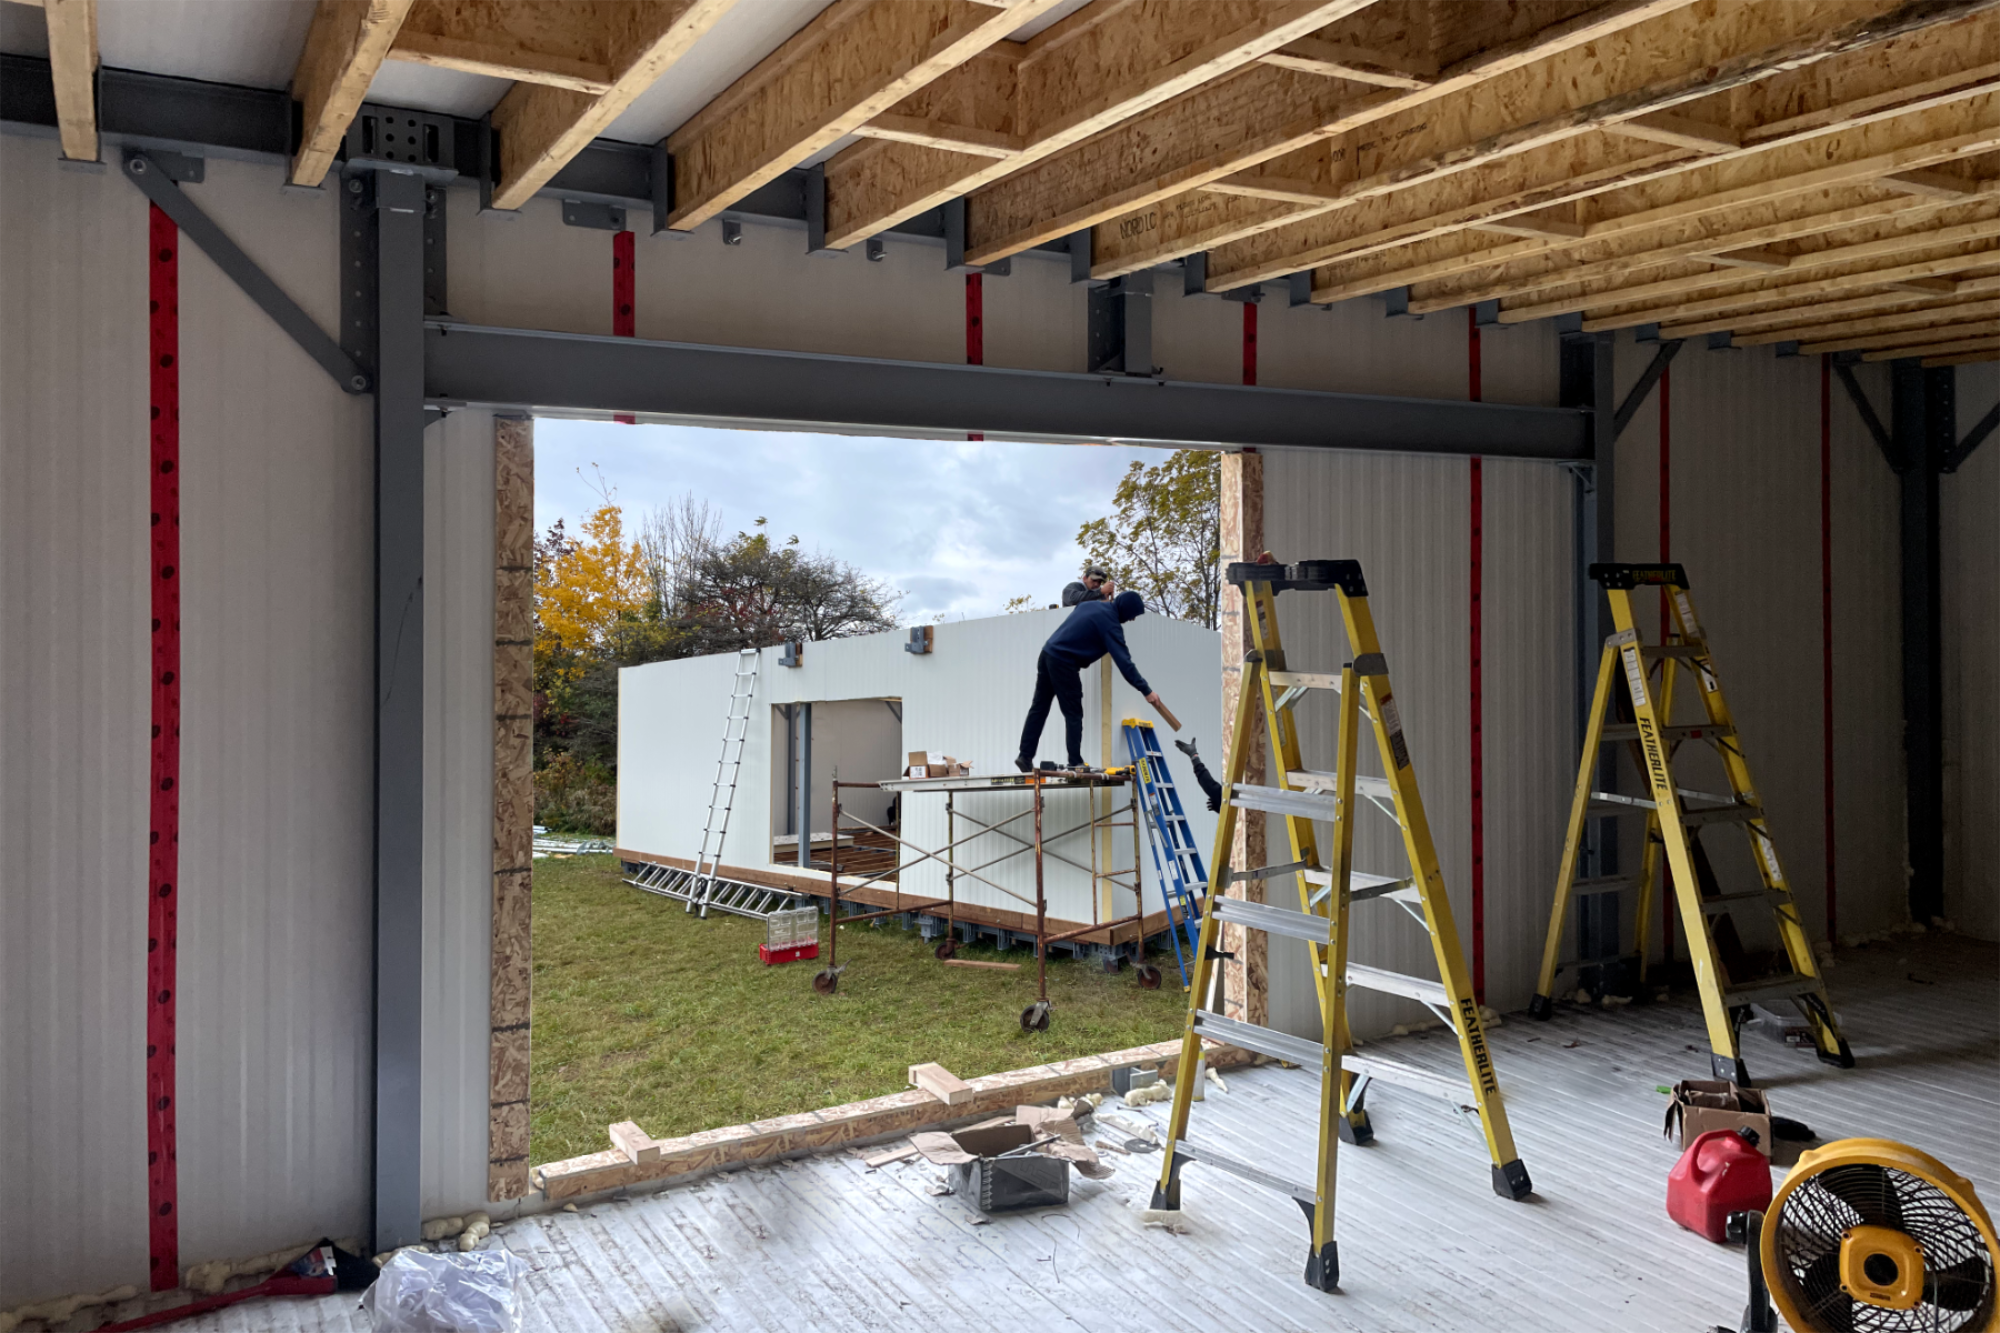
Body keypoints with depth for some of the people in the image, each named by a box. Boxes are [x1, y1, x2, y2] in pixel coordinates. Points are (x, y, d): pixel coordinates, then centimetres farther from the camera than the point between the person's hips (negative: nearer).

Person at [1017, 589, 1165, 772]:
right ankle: (1075, 763, -1)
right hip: (1064, 662, -9)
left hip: (1048, 653, 9)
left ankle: (1025, 755, 14)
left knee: (1039, 708, 12)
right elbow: (1124, 661, -18)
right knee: (1074, 714, -1)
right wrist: (1146, 690, -17)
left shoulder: (1092, 605, 11)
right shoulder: (1110, 624, -13)